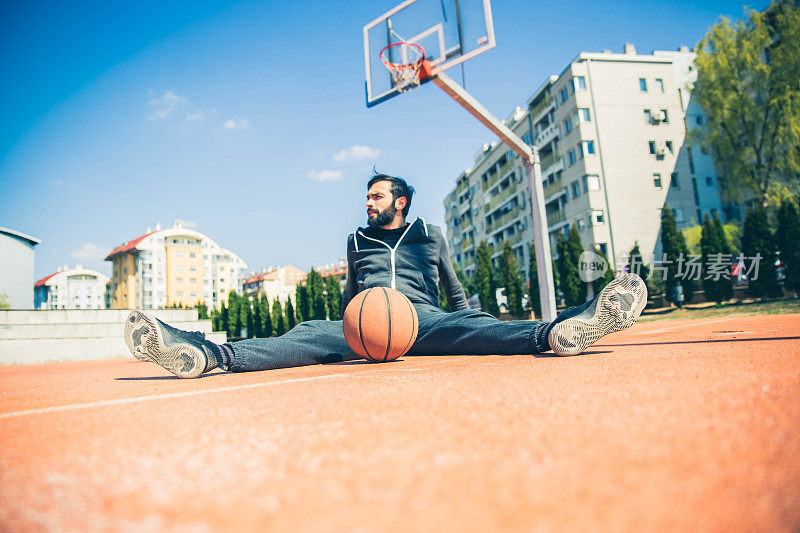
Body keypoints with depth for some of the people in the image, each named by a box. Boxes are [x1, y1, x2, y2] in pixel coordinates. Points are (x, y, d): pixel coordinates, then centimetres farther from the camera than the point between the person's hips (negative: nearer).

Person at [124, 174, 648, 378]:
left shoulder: (431, 235, 21)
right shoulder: (358, 241, 26)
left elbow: (456, 292, 21)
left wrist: (473, 327, 9)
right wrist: (349, 329, 18)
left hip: (423, 319, -1)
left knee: (474, 328, -32)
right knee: (309, 336, -26)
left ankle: (559, 331, -58)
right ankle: (206, 353, -47)